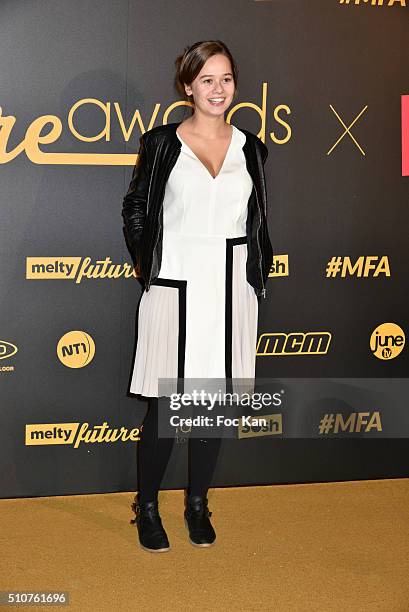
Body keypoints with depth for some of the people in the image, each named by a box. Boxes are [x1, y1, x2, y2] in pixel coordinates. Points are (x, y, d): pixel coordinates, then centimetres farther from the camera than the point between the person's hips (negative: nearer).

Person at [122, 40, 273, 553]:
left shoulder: (250, 148, 9)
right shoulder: (161, 143, 1)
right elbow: (135, 208, 8)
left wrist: (258, 274, 8)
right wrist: (146, 265, 3)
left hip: (231, 289, 3)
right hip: (175, 287, -3)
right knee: (164, 404, 0)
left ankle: (198, 505, 24)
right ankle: (147, 507, 17)